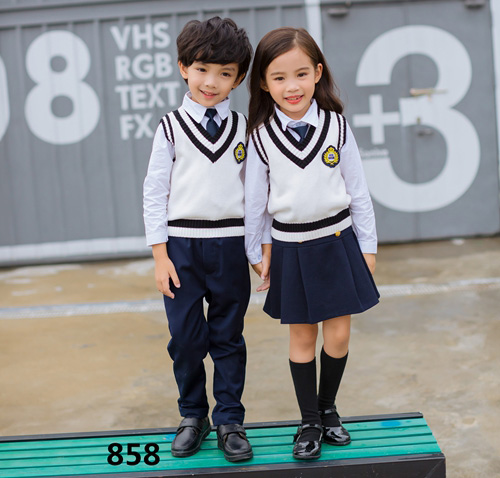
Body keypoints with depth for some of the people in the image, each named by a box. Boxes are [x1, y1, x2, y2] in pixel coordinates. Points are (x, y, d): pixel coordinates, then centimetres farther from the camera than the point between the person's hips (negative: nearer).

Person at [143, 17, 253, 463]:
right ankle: (193, 416, 25)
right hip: (181, 245, -1)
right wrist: (160, 254, -5)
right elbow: (155, 193, 0)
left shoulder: (243, 128, 5)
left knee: (228, 337, 8)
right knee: (185, 338, 5)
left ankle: (230, 421, 20)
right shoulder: (171, 127, 1)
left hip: (230, 245, 1)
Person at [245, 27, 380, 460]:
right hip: (290, 248, -1)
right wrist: (256, 253, 6)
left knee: (338, 335, 6)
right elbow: (255, 200, 2)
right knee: (302, 337, 9)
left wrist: (367, 245, 3)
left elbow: (358, 191, 1)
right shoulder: (261, 136, -6)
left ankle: (328, 410, 28)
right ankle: (310, 421, 22)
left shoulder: (336, 126, -5)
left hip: (337, 241, 1)